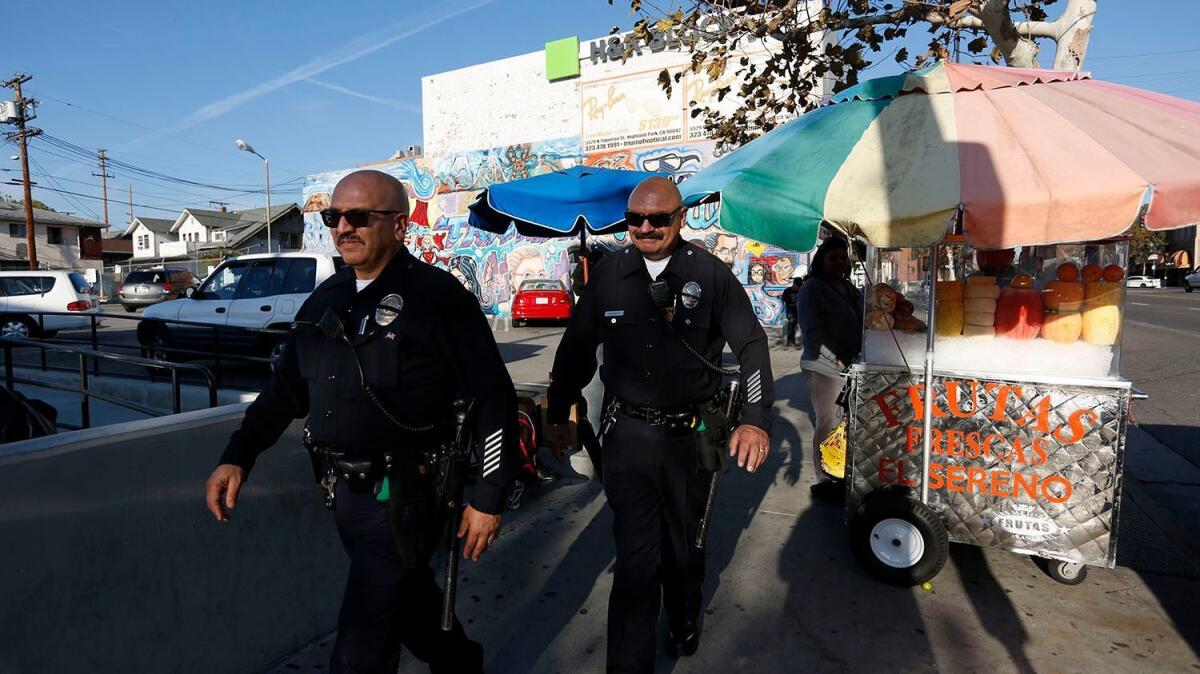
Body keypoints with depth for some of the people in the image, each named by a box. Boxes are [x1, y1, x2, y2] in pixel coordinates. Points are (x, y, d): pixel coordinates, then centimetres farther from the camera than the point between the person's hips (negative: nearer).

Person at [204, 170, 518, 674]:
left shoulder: (437, 296, -14)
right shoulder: (324, 301, 8)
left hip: (401, 498, -7)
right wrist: (238, 456, 5)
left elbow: (492, 397, -14)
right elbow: (287, 388, 16)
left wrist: (488, 498, -14)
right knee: (408, 599, 25)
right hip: (342, 494, 8)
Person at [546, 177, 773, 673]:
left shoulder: (711, 274, -6)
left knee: (684, 544, 19)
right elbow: (576, 347, 8)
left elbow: (751, 345, -3)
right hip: (626, 433, 0)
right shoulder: (610, 273, 0)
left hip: (689, 434, 0)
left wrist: (756, 420, -13)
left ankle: (684, 623, 48)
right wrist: (557, 415, 13)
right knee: (636, 553, -1)